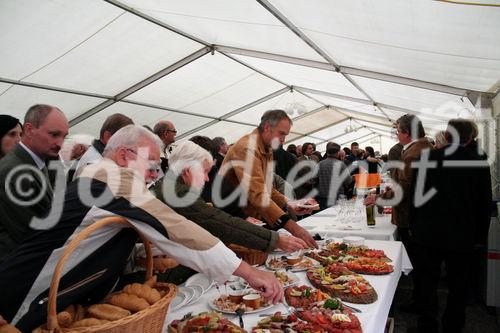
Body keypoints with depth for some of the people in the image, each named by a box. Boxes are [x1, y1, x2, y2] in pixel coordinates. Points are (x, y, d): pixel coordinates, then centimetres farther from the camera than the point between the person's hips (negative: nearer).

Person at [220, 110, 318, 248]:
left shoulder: (267, 151, 12)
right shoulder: (247, 148, -21)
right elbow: (257, 195, -32)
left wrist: (289, 205, -4)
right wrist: (292, 226, -36)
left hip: (252, 217, 9)